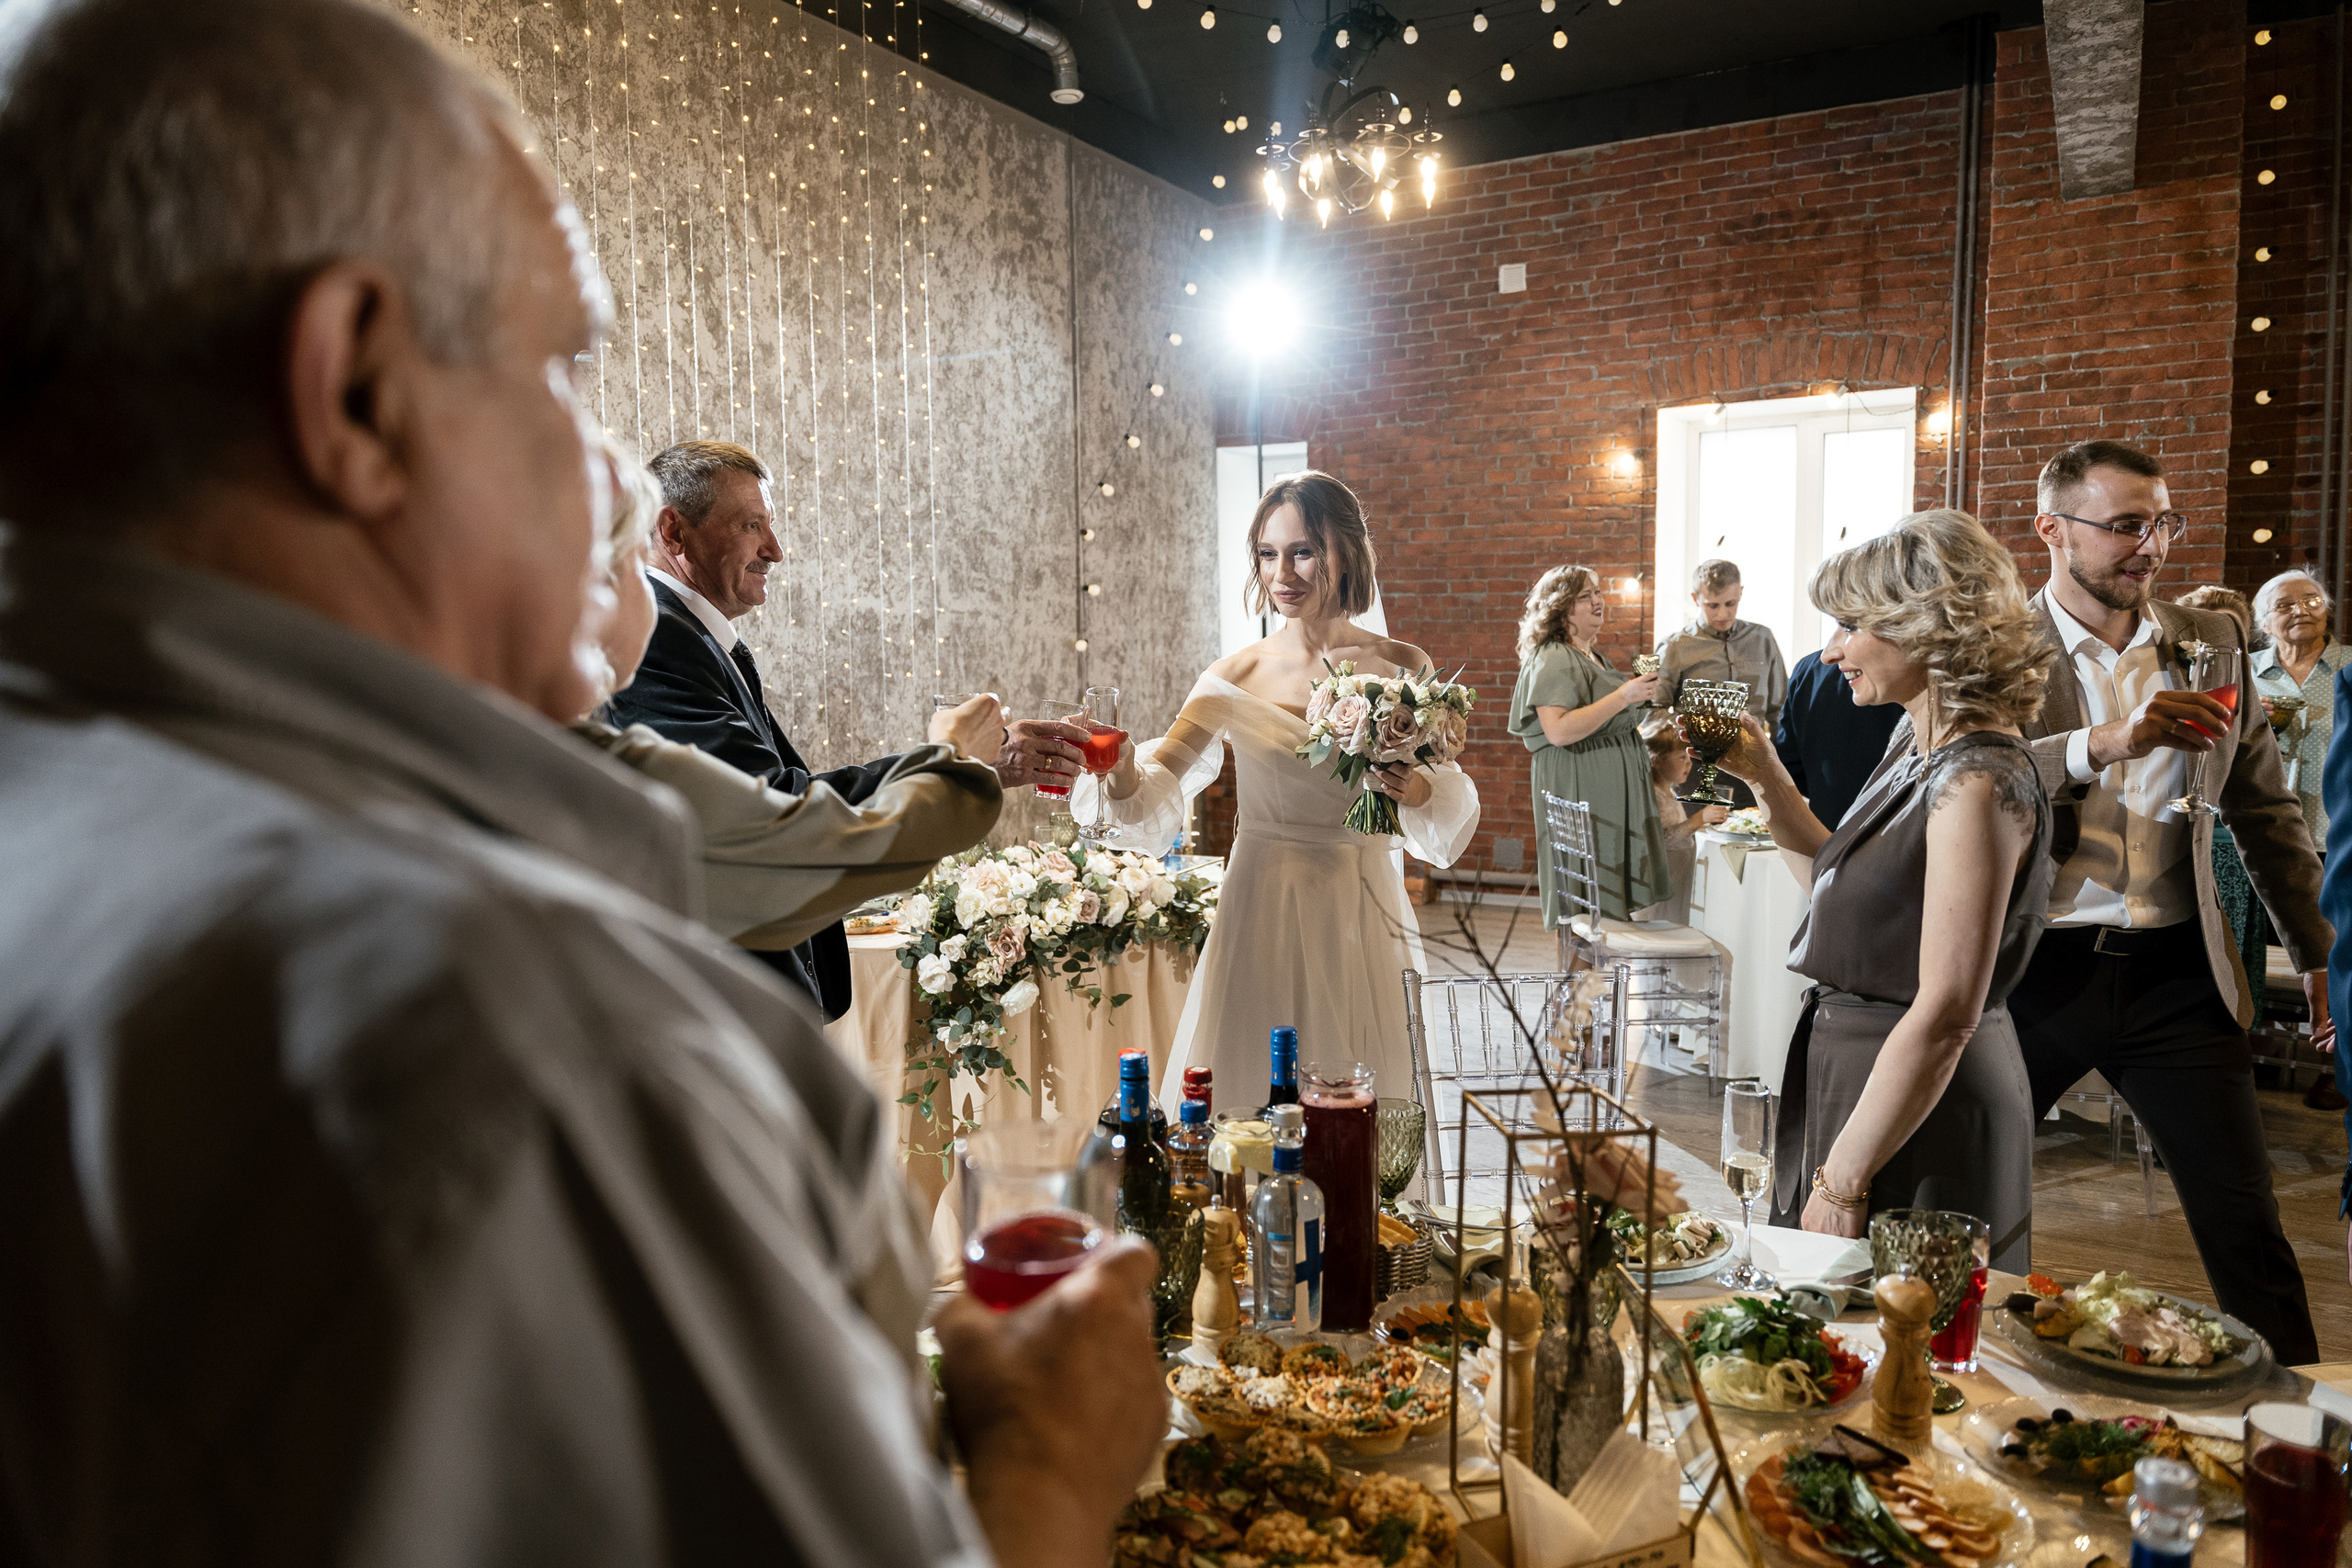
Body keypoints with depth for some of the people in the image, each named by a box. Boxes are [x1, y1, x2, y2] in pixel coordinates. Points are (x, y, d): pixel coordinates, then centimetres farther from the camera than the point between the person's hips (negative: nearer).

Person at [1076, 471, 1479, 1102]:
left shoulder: (1402, 669, 0)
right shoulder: (1236, 676, -1)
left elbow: (1454, 809, 1)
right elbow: (1153, 797, -7)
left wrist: (1416, 787, -20)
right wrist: (1120, 767, -27)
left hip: (1362, 917, 0)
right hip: (1262, 914, 0)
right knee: (1247, 1108, 5)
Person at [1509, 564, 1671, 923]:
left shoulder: (1593, 658, 20)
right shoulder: (1553, 659, -11)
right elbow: (1558, 732, -24)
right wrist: (1623, 697, -22)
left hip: (1615, 791, 10)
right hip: (1579, 791, -10)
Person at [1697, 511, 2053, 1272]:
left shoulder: (1978, 782, -22)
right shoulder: (1915, 740, 6)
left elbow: (1945, 1015, -25)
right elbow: (1846, 868, 19)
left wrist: (1842, 1180, -22)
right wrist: (1764, 770, 11)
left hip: (1923, 1109, -9)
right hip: (1846, 1060, 9)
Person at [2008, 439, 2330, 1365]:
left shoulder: (2210, 643, 9)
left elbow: (2265, 811, 17)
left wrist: (2318, 954, 18)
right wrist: (2103, 744, -32)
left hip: (2175, 974, 3)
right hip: (2033, 968, -2)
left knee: (2245, 1223, 6)